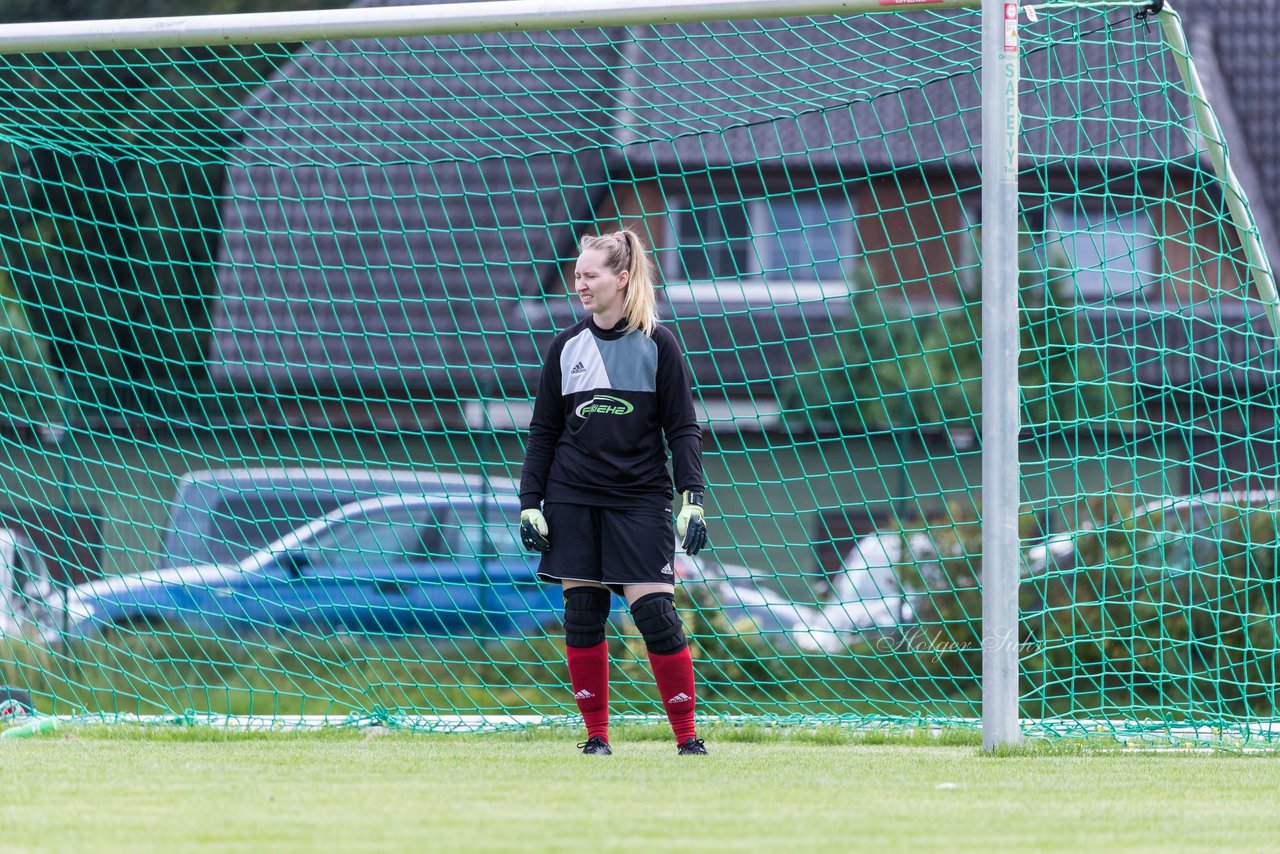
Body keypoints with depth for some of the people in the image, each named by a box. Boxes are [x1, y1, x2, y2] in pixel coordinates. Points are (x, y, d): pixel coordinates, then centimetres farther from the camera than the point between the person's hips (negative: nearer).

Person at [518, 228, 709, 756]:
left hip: (640, 499, -3)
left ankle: (687, 736, -1)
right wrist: (530, 502, 3)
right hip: (574, 498, 3)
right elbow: (543, 431, 10)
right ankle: (597, 736, 10)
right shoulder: (567, 347, 7)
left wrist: (692, 499, -10)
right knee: (582, 616, 0)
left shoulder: (657, 345, -1)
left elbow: (683, 429, -1)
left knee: (655, 614, -10)